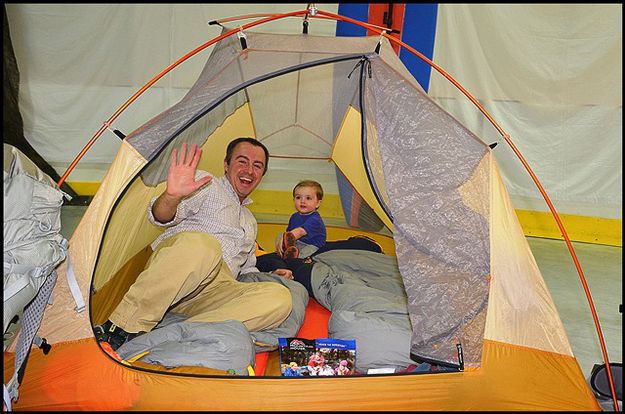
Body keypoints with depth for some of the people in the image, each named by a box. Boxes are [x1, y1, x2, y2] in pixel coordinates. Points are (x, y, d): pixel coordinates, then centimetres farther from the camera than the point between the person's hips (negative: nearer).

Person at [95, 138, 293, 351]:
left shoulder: (250, 222, 34)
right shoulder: (205, 184, 13)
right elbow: (162, 216, -5)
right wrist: (172, 195, -29)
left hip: (216, 290, 5)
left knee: (279, 298, -24)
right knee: (202, 245, -41)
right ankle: (123, 328, -27)